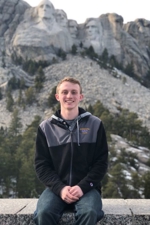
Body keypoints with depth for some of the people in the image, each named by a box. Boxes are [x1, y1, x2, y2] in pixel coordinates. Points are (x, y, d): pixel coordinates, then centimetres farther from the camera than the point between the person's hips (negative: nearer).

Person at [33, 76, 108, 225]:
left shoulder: (95, 125, 2)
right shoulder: (45, 128, 4)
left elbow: (101, 162, 1)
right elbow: (41, 164, 3)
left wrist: (83, 187, -13)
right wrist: (60, 188, -13)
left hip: (87, 188, 0)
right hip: (56, 188, 1)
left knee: (89, 212, -32)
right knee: (43, 213, -30)